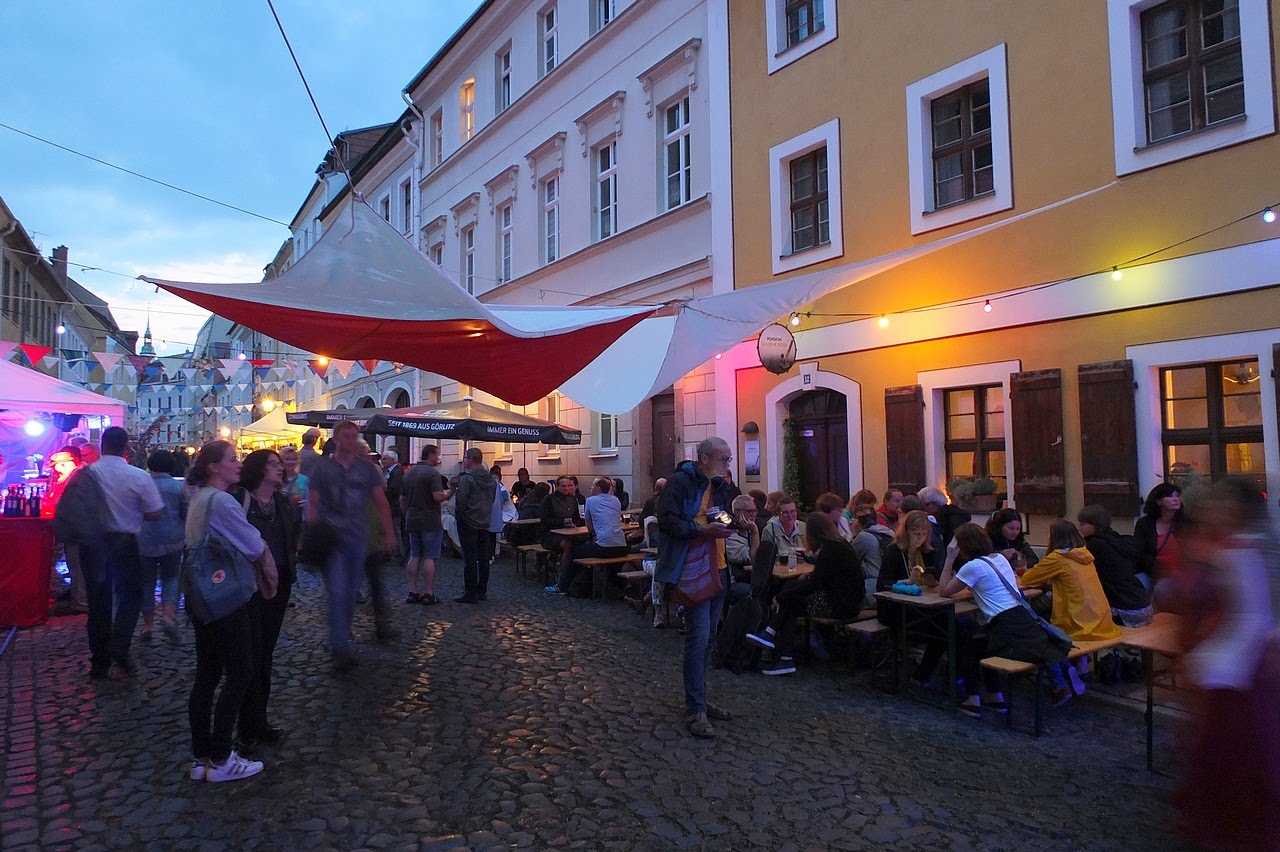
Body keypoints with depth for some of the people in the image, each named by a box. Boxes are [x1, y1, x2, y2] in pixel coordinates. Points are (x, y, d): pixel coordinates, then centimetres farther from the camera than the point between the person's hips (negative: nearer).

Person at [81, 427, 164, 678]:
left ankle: (100, 662, 19)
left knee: (98, 600, 13)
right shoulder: (139, 477, -13)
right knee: (130, 596, 15)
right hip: (124, 543, -2)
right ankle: (119, 646, -4)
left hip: (92, 543, 3)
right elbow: (155, 513, -9)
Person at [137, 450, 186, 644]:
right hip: (172, 541, 0)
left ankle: (148, 625, 13)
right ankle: (168, 615, -8)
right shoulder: (179, 487, -4)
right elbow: (186, 515, 0)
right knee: (170, 578, 12)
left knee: (147, 581, 10)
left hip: (145, 542, 0)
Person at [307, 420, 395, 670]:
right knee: (338, 593, -10)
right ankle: (340, 649, -7)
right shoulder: (323, 468, 2)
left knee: (351, 593, 12)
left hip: (359, 539, 3)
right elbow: (313, 504, 0)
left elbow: (381, 502, 7)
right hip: (333, 538, -3)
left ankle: (340, 639, 29)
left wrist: (389, 533, 3)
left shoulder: (367, 468, 7)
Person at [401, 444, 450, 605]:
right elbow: (438, 496, -22)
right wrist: (448, 493, -3)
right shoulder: (433, 473, -12)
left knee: (414, 556, 11)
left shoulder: (409, 473, 13)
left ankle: (413, 592, 12)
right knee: (429, 557, -2)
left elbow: (402, 499, 17)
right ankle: (428, 594, -1)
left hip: (412, 521, 7)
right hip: (430, 522, -7)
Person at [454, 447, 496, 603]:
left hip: (468, 523, -7)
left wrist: (458, 516, -3)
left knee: (470, 559, -3)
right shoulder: (491, 479, 9)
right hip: (485, 523, 7)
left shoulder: (467, 478, -15)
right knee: (483, 558, 11)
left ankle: (470, 594, 0)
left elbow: (461, 501, -19)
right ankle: (482, 591, 18)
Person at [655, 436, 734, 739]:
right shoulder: (679, 481, -11)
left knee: (707, 637, 15)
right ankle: (695, 710, -1)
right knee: (699, 637, -10)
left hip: (717, 569, 9)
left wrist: (724, 526, 5)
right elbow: (667, 521, -19)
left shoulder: (720, 486, 14)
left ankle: (699, 699, 28)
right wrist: (703, 530, -27)